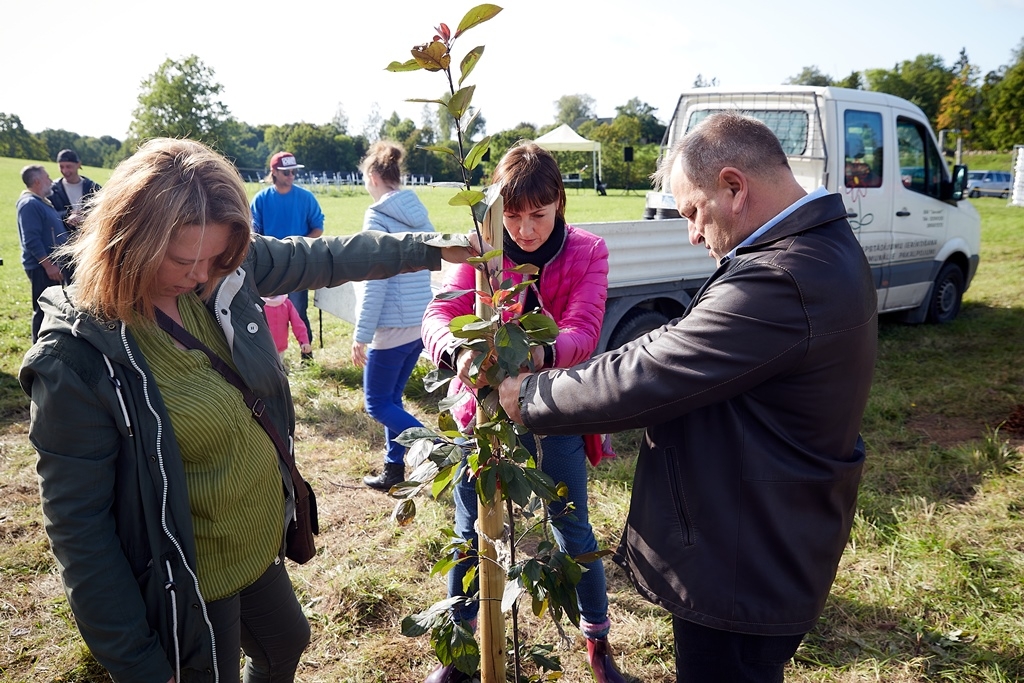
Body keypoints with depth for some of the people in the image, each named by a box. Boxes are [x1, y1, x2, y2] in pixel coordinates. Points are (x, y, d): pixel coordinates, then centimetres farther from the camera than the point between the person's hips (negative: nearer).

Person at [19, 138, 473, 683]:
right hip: (187, 588, -6)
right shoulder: (77, 356, -27)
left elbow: (323, 258, 3)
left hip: (264, 542, 6)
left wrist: (429, 248, 8)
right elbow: (77, 524, -20)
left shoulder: (227, 272, -12)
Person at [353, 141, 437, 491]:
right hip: (421, 322, 8)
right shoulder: (419, 212, 10)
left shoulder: (378, 215, -12)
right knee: (392, 397, 18)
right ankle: (394, 470, 25)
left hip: (393, 325, -8)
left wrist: (360, 336, -13)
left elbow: (374, 282, -17)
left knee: (378, 403, 4)